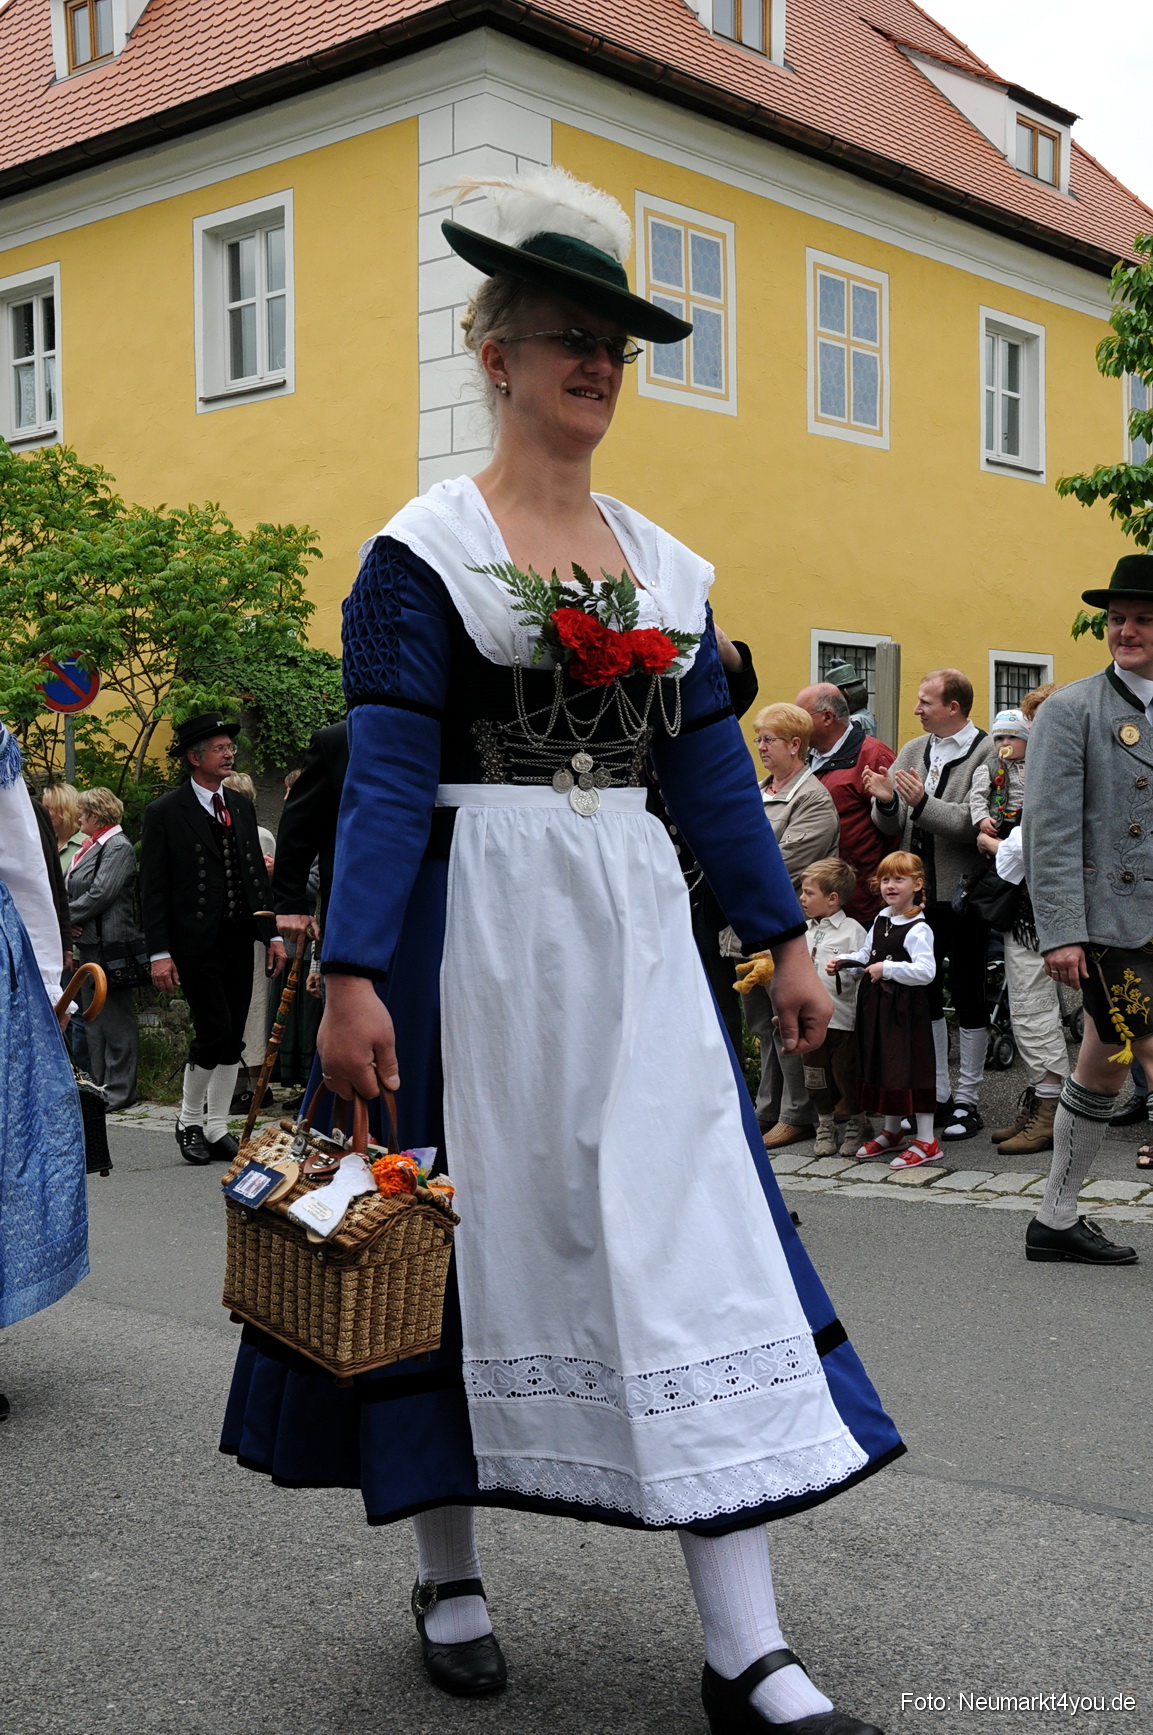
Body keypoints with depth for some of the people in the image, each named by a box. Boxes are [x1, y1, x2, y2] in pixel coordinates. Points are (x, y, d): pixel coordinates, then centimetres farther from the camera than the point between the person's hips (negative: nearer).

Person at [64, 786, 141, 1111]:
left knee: (115, 1018, -3)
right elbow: (71, 889, 18)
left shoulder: (118, 847, -11)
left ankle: (119, 1091, 1)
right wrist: (68, 919, 0)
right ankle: (100, 1084, 21)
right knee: (94, 1017, 14)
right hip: (89, 943, 10)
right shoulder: (90, 846, 16)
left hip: (110, 944, -10)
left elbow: (100, 894, -19)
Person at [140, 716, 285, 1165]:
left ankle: (217, 1127, 19)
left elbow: (258, 873, 16)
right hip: (195, 943, -6)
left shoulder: (241, 806, 14)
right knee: (215, 1034, -10)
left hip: (239, 941, 6)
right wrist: (160, 952, -13)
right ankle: (189, 1121, 11)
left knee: (232, 1040, 7)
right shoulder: (164, 812, -4)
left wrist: (273, 933, 8)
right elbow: (152, 888, -6)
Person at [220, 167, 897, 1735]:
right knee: (472, 1235, 6)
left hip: (636, 928, 5)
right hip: (478, 933, -4)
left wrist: (785, 938, 11)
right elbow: (385, 779, -10)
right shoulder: (423, 554, -3)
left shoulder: (664, 563, 13)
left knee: (697, 1237, -1)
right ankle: (448, 1574, 28)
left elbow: (712, 766, 14)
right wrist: (352, 976, -18)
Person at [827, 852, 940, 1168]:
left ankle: (926, 1141, 1)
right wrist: (842, 961, 10)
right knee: (883, 1066, 16)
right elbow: (867, 954, 25)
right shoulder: (881, 920, 11)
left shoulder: (917, 929, -16)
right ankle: (891, 1132, 31)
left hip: (905, 1007, -9)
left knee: (910, 1067, -6)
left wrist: (887, 969, -24)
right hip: (877, 1004, 9)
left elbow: (926, 971, -26)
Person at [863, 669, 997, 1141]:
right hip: (919, 892, 6)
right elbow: (893, 828, 8)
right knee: (925, 993, 12)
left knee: (967, 996, 5)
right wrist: (886, 802, -12)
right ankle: (936, 1094, 22)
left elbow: (977, 823, -22)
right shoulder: (912, 751, 11)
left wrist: (923, 803, -28)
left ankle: (967, 1098, 15)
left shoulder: (988, 754, -9)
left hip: (963, 894, -6)